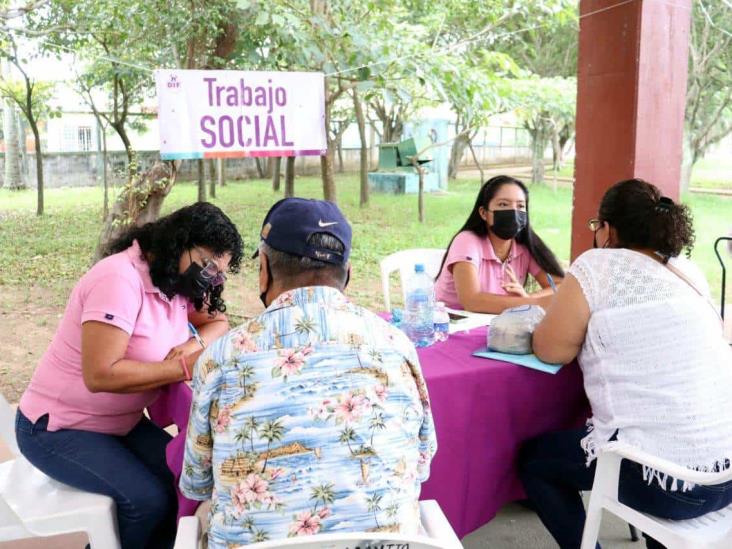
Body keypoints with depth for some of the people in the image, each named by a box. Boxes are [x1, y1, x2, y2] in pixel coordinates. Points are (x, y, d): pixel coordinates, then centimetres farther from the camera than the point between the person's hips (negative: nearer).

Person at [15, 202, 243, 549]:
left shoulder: (177, 279, -4)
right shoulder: (119, 279, -28)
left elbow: (218, 321, 6)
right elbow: (100, 374, -34)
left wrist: (193, 345, -15)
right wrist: (182, 368, -30)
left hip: (121, 422, 7)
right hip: (57, 428, -7)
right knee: (148, 499, -22)